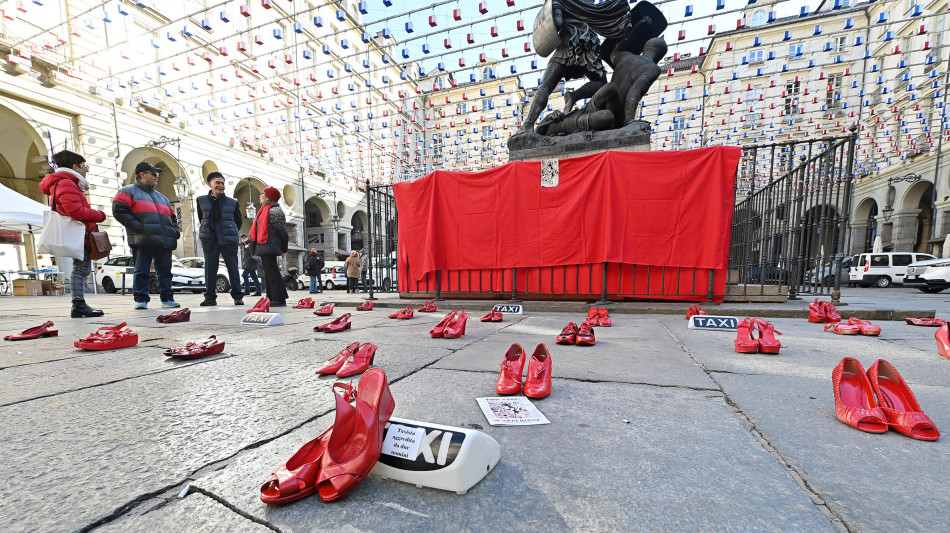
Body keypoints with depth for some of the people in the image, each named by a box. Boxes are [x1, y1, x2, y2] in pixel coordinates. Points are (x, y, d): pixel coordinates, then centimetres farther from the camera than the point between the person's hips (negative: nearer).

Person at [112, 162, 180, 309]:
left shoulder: (161, 196, 28)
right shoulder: (128, 191, 9)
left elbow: (171, 216, 30)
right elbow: (119, 211, -4)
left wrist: (175, 230, 12)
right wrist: (138, 227, -15)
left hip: (165, 240, 5)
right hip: (143, 240, -5)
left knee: (165, 270, 5)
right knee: (142, 271, -2)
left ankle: (167, 298, 9)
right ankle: (141, 300, 4)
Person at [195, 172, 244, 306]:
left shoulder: (232, 202, 4)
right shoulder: (201, 200, 7)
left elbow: (239, 221, 15)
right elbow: (201, 219, 18)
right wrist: (206, 232, 14)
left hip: (229, 240, -1)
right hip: (209, 240, 1)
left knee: (233, 268, 0)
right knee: (210, 269, 2)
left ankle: (238, 296, 6)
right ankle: (210, 297, 9)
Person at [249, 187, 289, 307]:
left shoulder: (273, 211, -12)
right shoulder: (265, 210, 20)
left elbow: (282, 230, -12)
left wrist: (284, 248, -7)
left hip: (269, 246, -11)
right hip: (264, 247, 11)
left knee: (272, 272, -10)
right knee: (268, 273, 12)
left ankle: (279, 299, -6)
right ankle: (272, 298, 18)